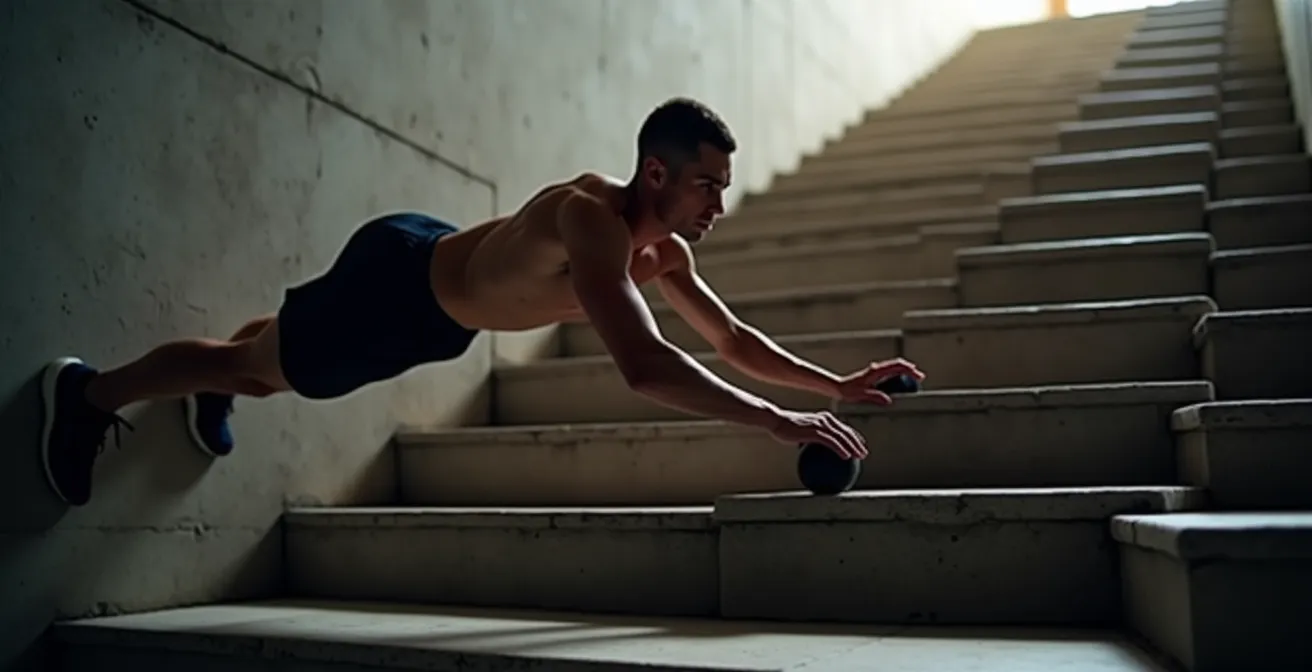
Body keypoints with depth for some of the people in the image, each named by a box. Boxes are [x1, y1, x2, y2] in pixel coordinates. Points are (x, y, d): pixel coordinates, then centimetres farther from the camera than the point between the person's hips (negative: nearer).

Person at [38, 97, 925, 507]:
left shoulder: (664, 249, -13)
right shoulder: (589, 214, -42)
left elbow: (733, 339, -1)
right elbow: (643, 366, -54)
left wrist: (835, 383, -12)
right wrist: (777, 422, -52)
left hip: (440, 301, 8)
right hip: (395, 277, -8)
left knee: (284, 359, 34)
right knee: (264, 361, 14)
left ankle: (216, 395, 66)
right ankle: (87, 393, 40)